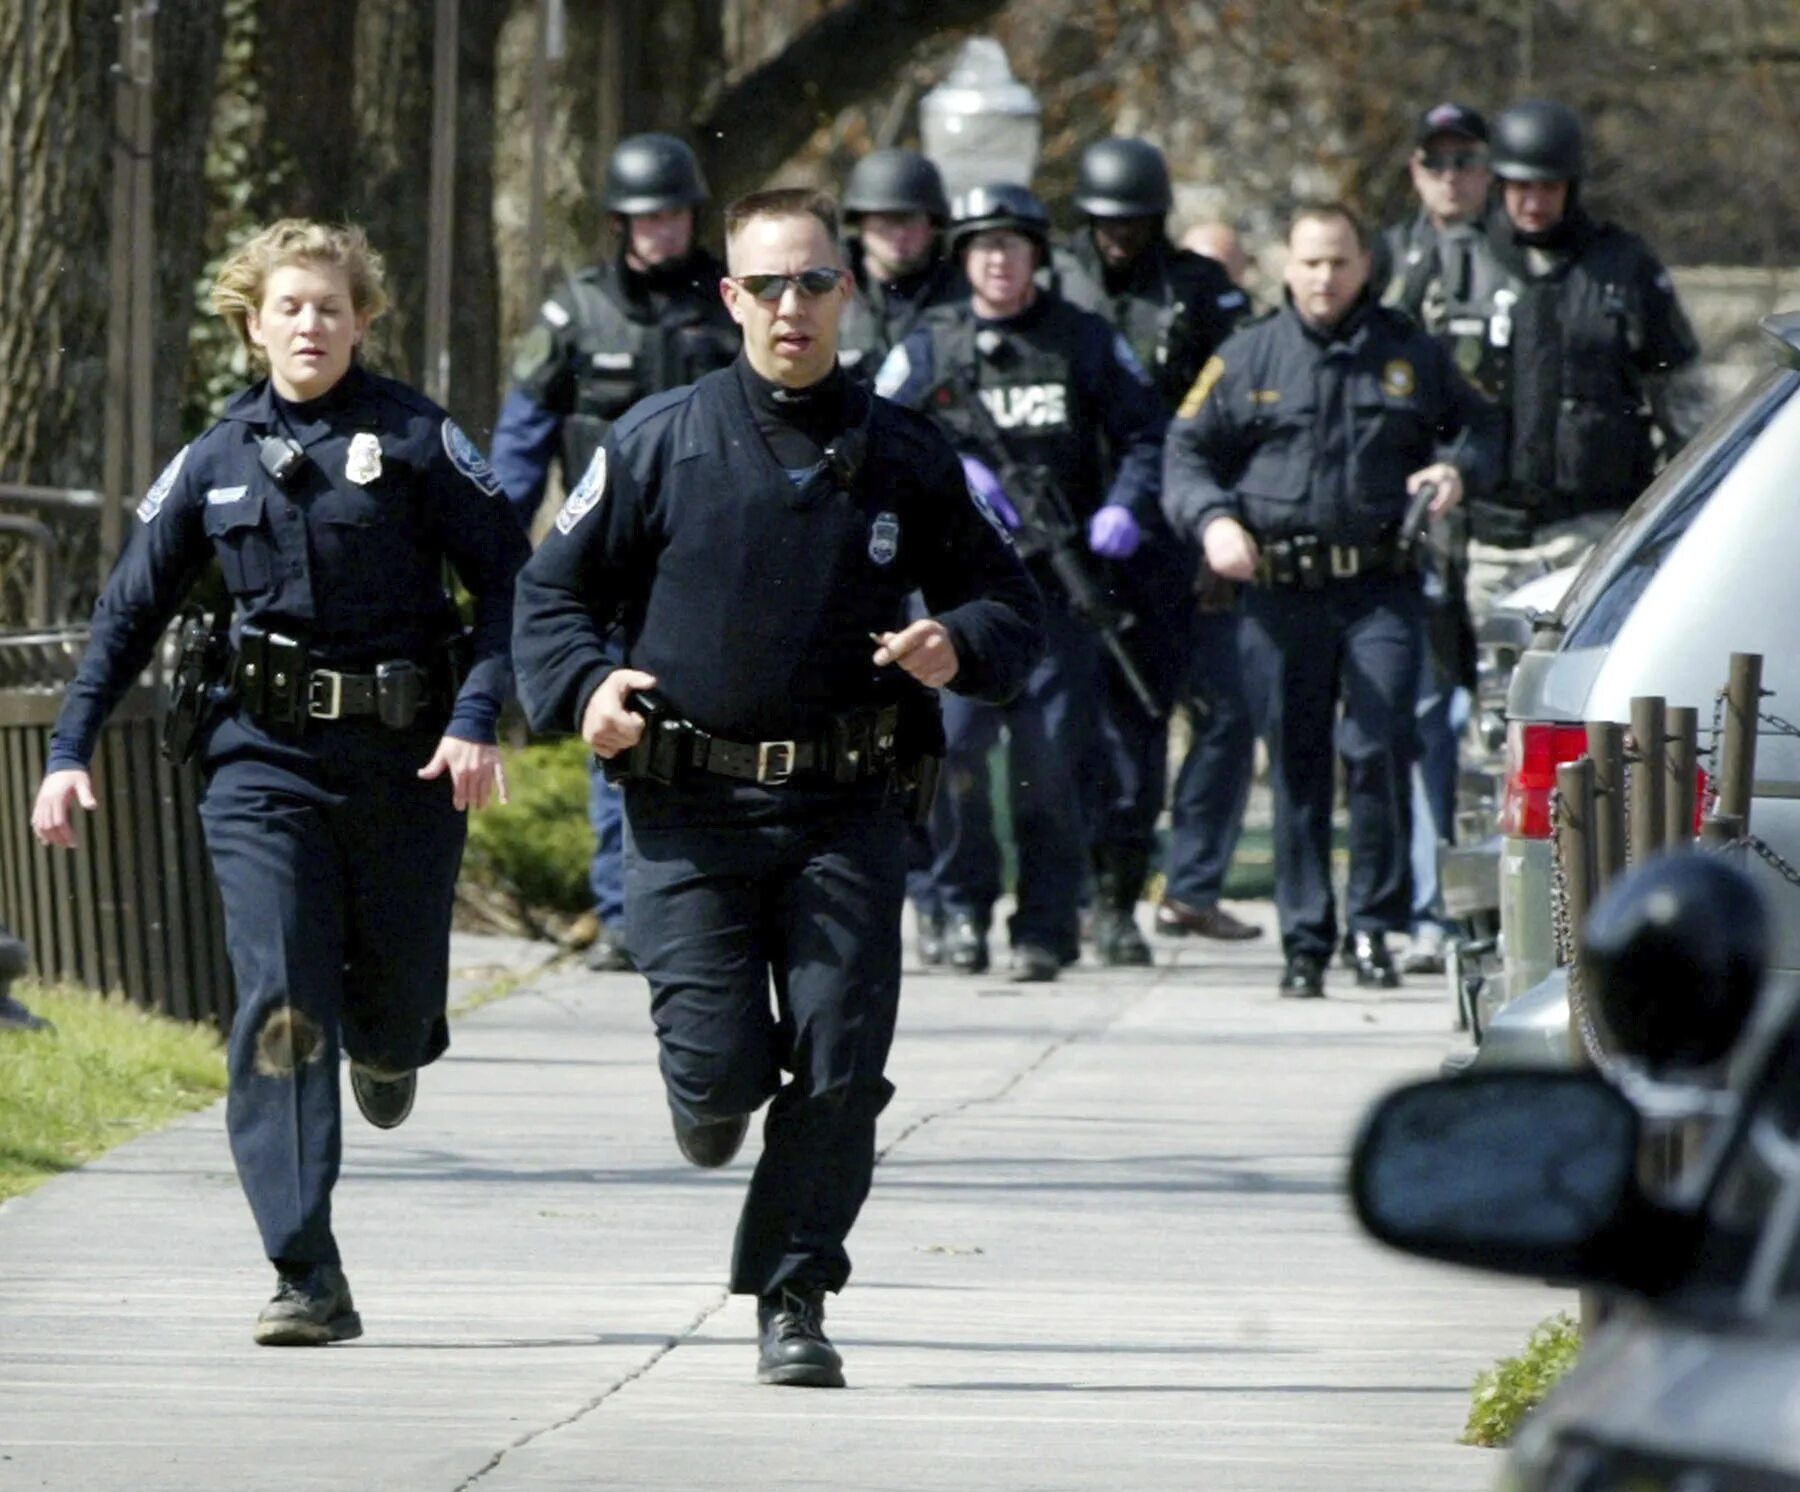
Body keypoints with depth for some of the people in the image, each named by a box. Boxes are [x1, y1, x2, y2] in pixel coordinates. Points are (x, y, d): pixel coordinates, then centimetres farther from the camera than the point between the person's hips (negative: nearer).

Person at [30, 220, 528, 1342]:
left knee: (394, 1000, 8)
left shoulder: (418, 440, -2)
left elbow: (512, 579, -3)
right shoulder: (218, 460, 7)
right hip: (266, 757, 1)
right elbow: (131, 612, 14)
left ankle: (389, 1043, 50)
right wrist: (72, 749, 7)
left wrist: (477, 719, -15)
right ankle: (309, 1280, -13)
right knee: (280, 1011, -11)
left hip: (406, 756, -1)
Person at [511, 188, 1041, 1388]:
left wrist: (961, 647, -8)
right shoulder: (660, 445, 4)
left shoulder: (905, 458, 7)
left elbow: (1008, 601, 14)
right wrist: (584, 685, -9)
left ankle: (794, 1300, 8)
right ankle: (712, 1096, 31)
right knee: (719, 1063, -7)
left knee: (840, 1066, -6)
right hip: (691, 806, -1)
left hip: (848, 810, 1)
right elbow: (555, 589, 11)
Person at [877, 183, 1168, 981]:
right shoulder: (928, 348, 9)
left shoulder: (1085, 341, 10)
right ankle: (964, 901, 7)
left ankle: (1046, 925, 5)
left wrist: (1127, 505, -7)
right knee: (951, 743, -12)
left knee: (1052, 757, -4)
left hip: (1057, 580, 0)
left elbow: (1145, 434, 12)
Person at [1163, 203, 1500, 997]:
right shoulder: (1246, 359, 9)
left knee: (1379, 751, -11)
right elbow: (1187, 452, 10)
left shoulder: (1410, 355, 10)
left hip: (1381, 591, -1)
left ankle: (1375, 924, 2)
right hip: (1280, 595, 1)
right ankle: (1304, 939, 10)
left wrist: (1457, 468, -2)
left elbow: (1477, 422, 20)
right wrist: (1214, 519, -9)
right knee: (1296, 768, 3)